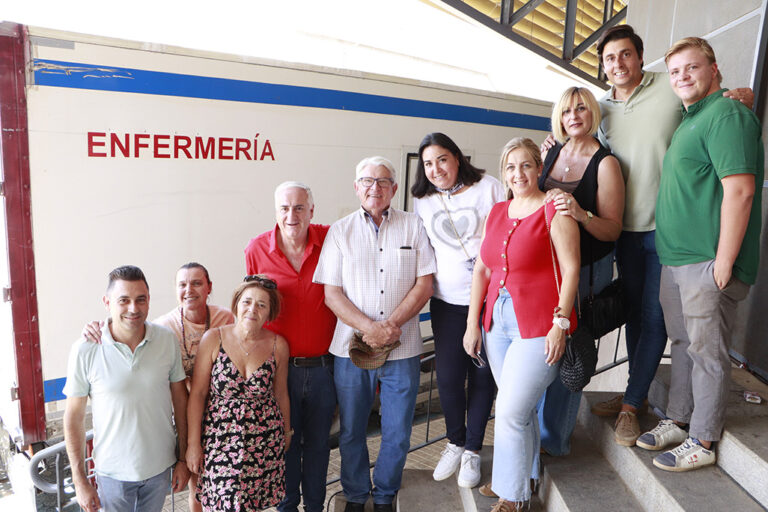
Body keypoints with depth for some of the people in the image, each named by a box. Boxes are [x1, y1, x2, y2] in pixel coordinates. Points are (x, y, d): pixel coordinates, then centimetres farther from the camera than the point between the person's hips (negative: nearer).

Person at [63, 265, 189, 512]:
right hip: (113, 472, -2)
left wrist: (183, 458, 2)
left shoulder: (167, 340, -9)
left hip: (160, 466, 2)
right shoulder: (85, 350, -15)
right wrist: (80, 481, -5)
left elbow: (180, 399, 0)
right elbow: (74, 416, -7)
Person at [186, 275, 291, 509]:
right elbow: (197, 393, -4)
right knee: (224, 502, 0)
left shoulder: (278, 345, -4)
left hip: (264, 441, 1)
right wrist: (193, 443, -3)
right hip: (220, 437, -1)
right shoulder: (213, 338, -8)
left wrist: (286, 433, 18)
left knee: (253, 502, 10)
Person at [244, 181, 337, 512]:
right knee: (284, 442, 16)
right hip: (279, 366, 0)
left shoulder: (330, 240, -8)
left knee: (318, 442, 18)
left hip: (322, 366, 1)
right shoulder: (256, 250, -7)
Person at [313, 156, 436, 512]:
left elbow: (425, 285, -1)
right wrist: (370, 328, -15)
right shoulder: (340, 231, 4)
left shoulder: (413, 225, 4)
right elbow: (332, 294, -1)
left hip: (402, 350, 0)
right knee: (351, 432, 13)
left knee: (397, 434, 10)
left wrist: (389, 326, -13)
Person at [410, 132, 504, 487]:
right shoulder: (422, 201, 7)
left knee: (482, 375, 7)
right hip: (446, 301, 2)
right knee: (448, 376, 3)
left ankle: (473, 450, 25)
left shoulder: (489, 188, -2)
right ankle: (455, 442, 29)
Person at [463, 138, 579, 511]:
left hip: (539, 324, -6)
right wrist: (473, 323, 8)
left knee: (511, 412, -4)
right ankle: (527, 476, 36)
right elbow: (482, 270, 11)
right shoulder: (496, 213, 12)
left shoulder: (554, 210, -6)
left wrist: (560, 323, -14)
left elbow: (570, 269, -9)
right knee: (520, 409, 16)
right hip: (497, 322, 6)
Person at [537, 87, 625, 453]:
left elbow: (613, 230, -13)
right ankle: (528, 430, 30)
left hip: (587, 270, -5)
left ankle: (553, 438, 18)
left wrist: (581, 214, -30)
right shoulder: (551, 153, 7)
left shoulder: (605, 163, -10)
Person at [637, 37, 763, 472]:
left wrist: (724, 262, -22)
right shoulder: (690, 121, 19)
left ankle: (702, 442, 16)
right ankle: (678, 421, 32)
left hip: (708, 263, -9)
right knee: (683, 343, 18)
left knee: (707, 352, 2)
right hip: (675, 259, 9)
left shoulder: (727, 115, -12)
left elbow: (740, 191, -21)